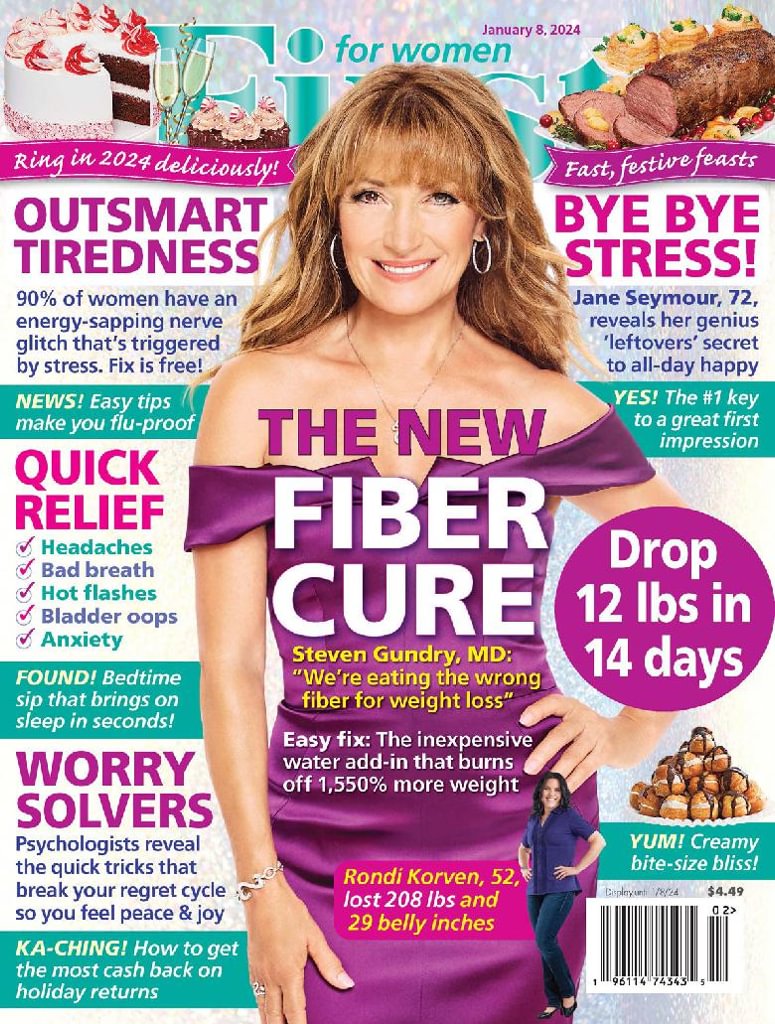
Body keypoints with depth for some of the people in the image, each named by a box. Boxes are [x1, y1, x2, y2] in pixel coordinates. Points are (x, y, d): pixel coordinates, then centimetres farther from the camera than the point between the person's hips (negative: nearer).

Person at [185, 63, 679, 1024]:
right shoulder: (260, 393, -5)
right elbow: (229, 666, -5)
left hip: (520, 841, 2)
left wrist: (634, 729, 2)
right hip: (331, 853, -1)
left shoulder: (544, 406, -2)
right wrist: (259, 886, -5)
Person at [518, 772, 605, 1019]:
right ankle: (553, 1000, 15)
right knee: (545, 945, 7)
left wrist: (577, 868, -9)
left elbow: (598, 841, -7)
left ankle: (568, 994, 1)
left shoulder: (569, 816, -5)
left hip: (560, 890, -6)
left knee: (545, 940, -15)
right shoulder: (533, 820, 13)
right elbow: (523, 848, 30)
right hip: (535, 891, 6)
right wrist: (524, 868, 13)